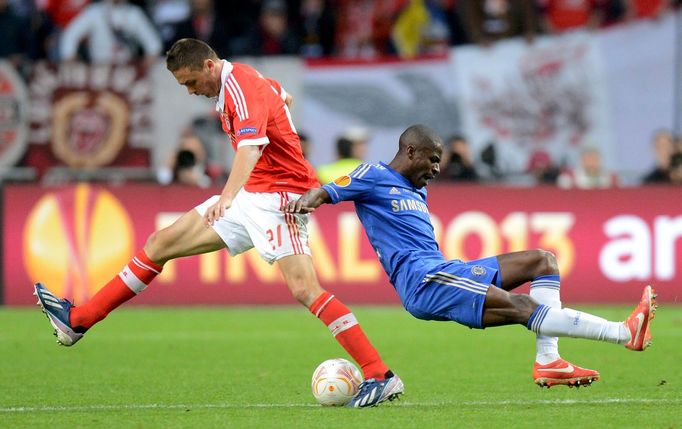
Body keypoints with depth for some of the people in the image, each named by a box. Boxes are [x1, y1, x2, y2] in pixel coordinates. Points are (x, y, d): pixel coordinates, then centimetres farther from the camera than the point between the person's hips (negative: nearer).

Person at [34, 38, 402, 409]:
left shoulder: (241, 87, -19)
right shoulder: (236, 82, 10)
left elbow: (251, 147, -37)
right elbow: (284, 98, 31)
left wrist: (228, 196, -52)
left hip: (277, 196, -10)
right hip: (250, 196, 10)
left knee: (304, 288, -23)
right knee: (161, 243, 10)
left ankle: (380, 377, -22)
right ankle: (78, 321, 17)